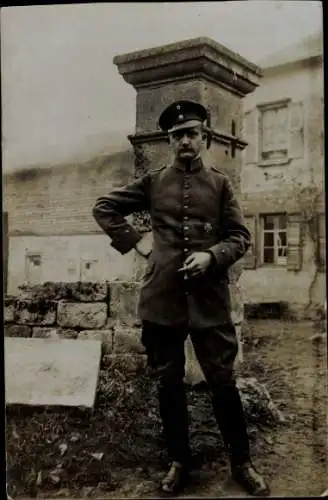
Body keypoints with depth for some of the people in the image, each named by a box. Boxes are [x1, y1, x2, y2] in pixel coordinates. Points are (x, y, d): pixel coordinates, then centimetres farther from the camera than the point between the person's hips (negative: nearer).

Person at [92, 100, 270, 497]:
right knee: (168, 384, 12)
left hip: (210, 301, -1)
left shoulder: (220, 184, 6)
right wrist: (135, 242, 3)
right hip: (161, 299, 1)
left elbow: (240, 237, 4)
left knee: (223, 382, 7)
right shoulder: (152, 181, 6)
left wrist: (211, 255, -14)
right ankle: (178, 461, 31)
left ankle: (241, 462, 27)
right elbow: (104, 208, 13)